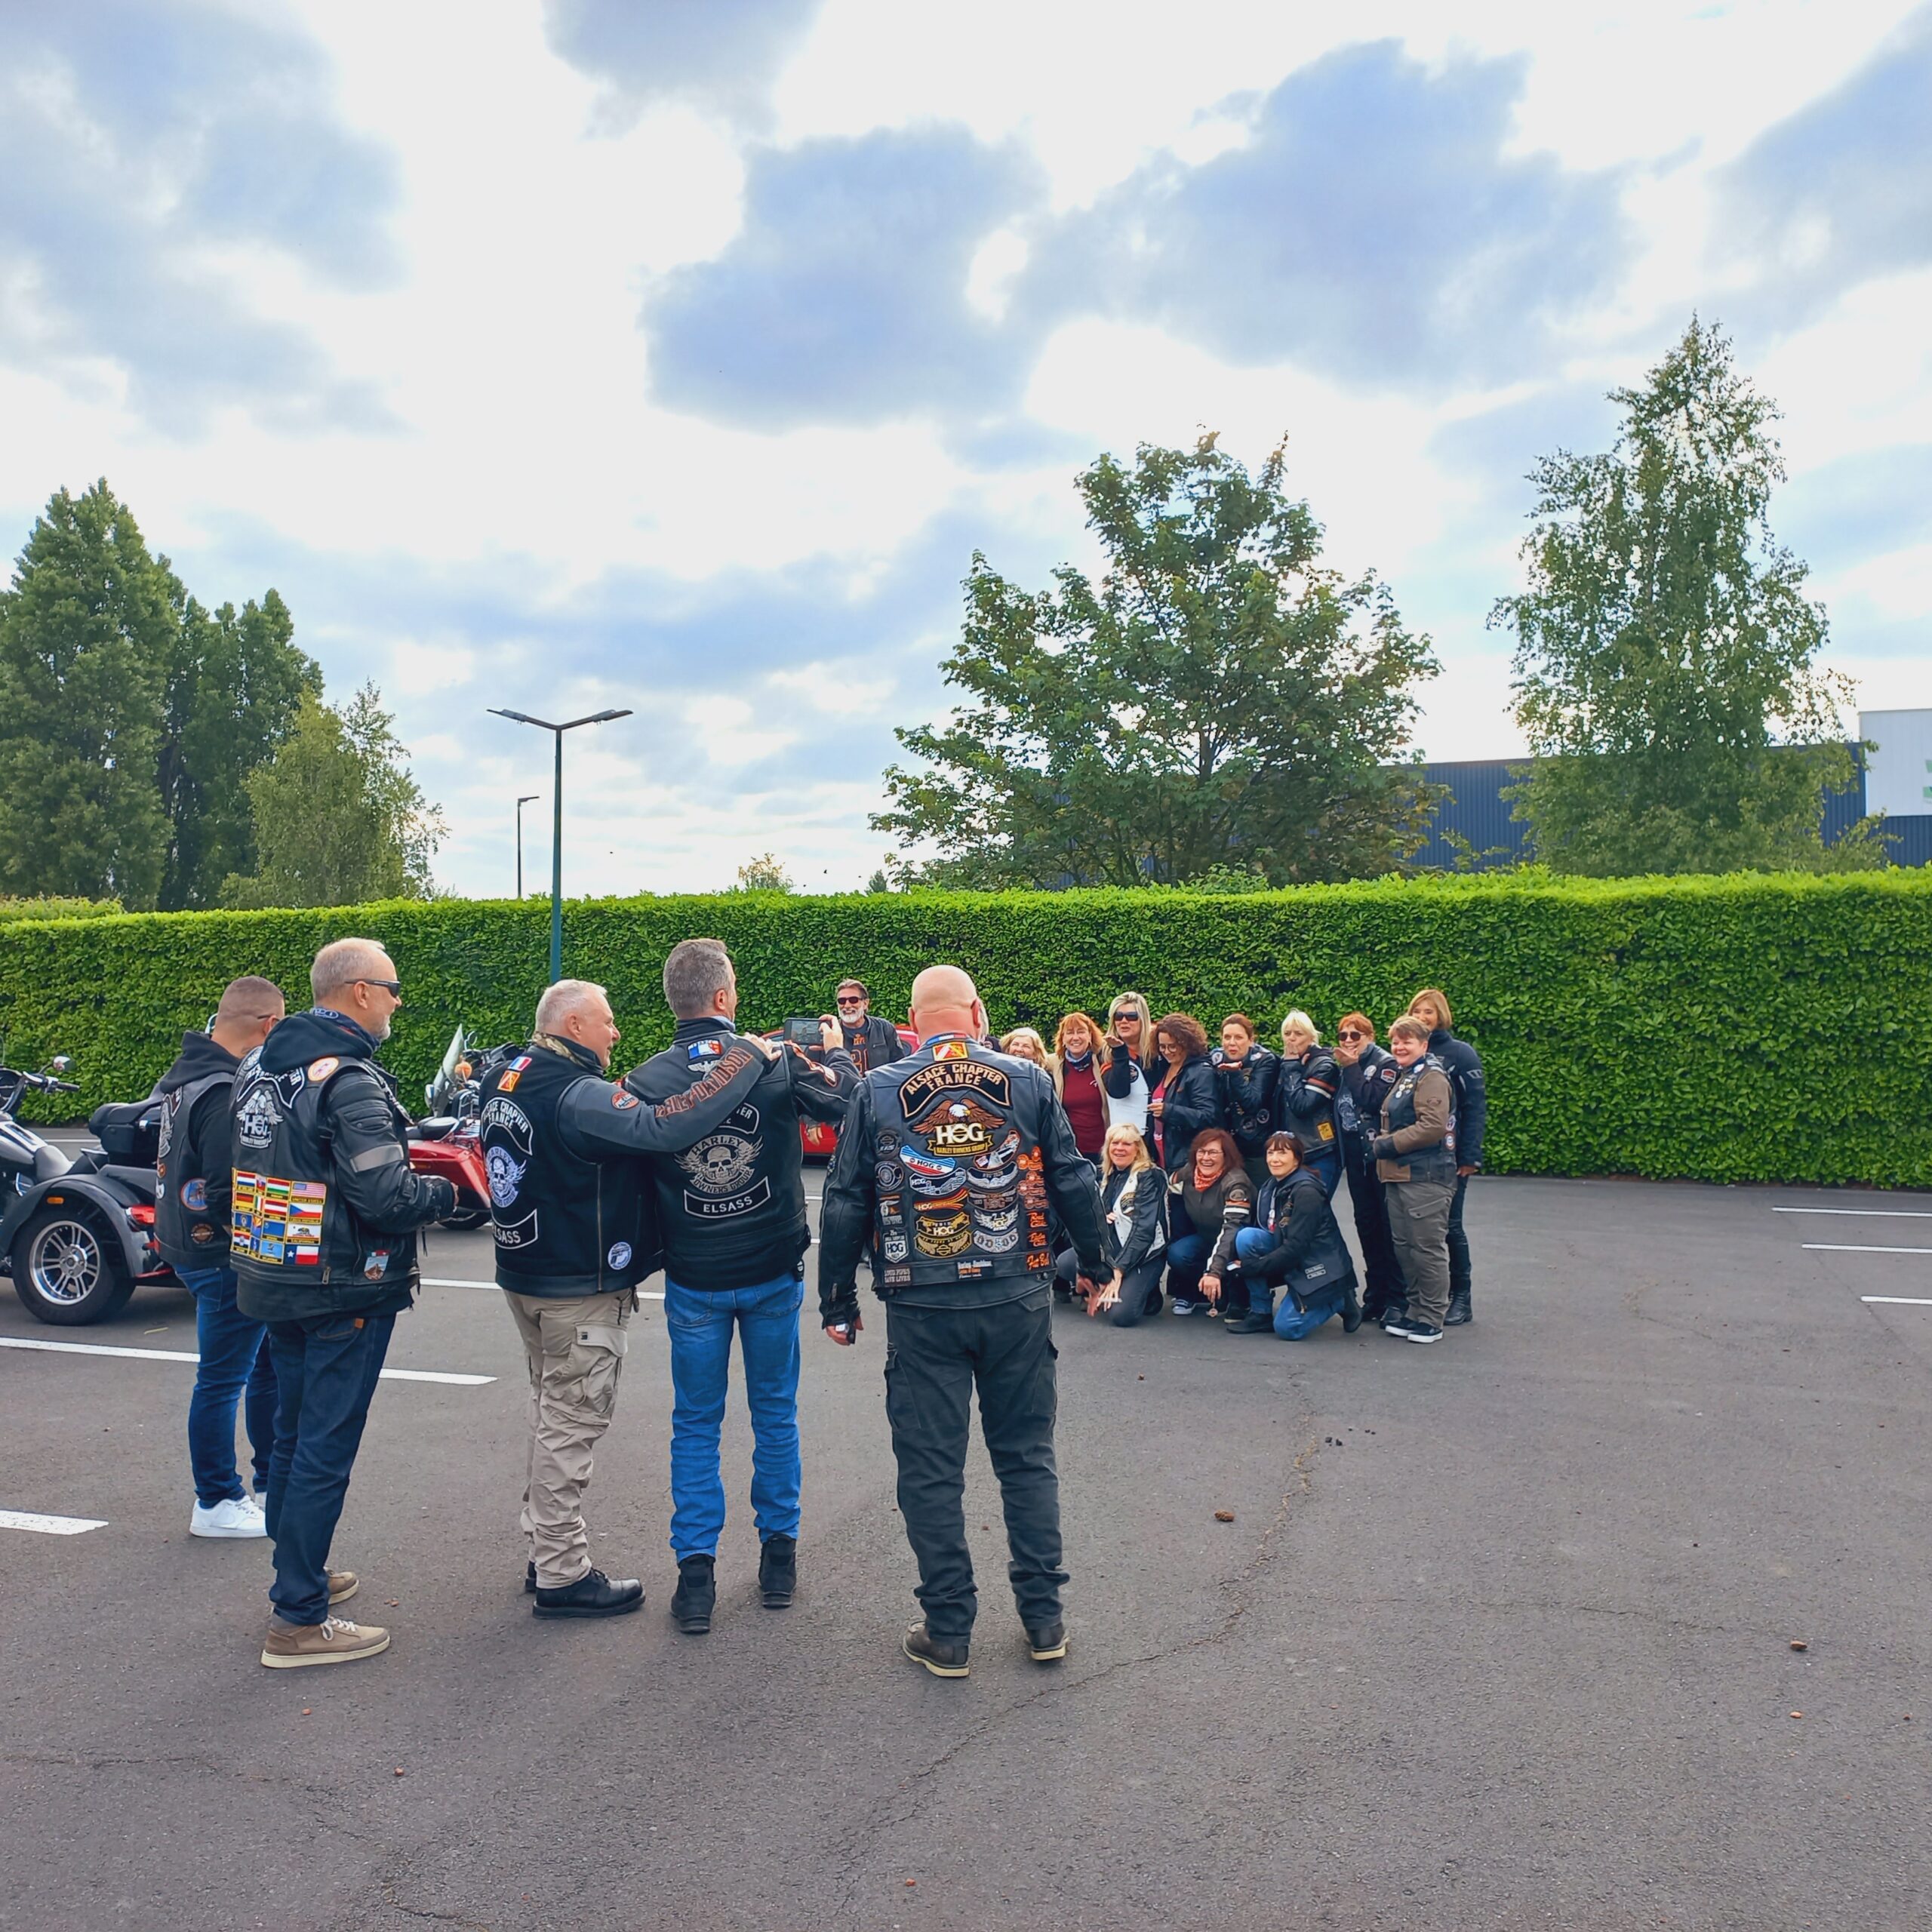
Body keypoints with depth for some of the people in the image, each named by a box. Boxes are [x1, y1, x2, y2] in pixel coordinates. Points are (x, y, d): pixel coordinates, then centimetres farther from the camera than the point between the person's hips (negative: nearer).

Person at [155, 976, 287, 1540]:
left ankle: (271, 1485, 30)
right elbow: (231, 1190, -27)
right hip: (225, 1256, -10)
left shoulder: (185, 1073, 8)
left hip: (191, 1243, 10)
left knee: (268, 1367, 19)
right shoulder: (226, 1092, -23)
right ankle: (217, 1504, 17)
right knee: (223, 1380, 3)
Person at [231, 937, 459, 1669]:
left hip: (273, 1278, 9)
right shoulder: (350, 1081, -21)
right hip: (343, 1292, -9)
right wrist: (446, 1190, -7)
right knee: (325, 1451, 0)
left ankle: (300, 1572, 37)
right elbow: (385, 1196, -26)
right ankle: (299, 1622, 8)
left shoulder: (258, 1066, 7)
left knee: (293, 1436, 21)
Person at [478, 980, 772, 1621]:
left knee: (551, 1415, 20)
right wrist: (748, 1058, -31)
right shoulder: (577, 1096, -24)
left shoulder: (501, 1081, 5)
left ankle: (544, 1550, 31)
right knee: (571, 1426, 1)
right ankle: (562, 1577, 11)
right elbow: (664, 1129, -37)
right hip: (580, 1288, -9)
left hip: (524, 1274, 9)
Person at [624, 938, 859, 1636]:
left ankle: (696, 1575, 13)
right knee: (775, 1414, 17)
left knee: (696, 1425, 13)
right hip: (773, 1273, 0)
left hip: (693, 1281, 0)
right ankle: (778, 1558, 26)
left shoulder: (646, 1081, -11)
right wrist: (836, 1054, 19)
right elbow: (843, 1103, 1)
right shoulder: (774, 1062, -13)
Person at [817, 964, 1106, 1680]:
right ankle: (1043, 1619, 22)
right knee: (1027, 1457, 15)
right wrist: (1092, 1262, 18)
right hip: (1018, 1300, 1)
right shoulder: (1027, 1082, -1)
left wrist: (837, 1300, 10)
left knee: (930, 1470, 9)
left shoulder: (877, 1092, -2)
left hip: (920, 1308, -1)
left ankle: (948, 1633, 17)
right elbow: (1072, 1180, 3)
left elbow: (846, 1202, 0)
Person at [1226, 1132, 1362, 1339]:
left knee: (1287, 1328, -16)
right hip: (1291, 1261, 7)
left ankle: (1340, 1300, 10)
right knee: (1246, 1236, -17)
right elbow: (1264, 1231, 8)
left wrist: (1251, 1266, -21)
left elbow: (1296, 1247, -24)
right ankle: (1260, 1313, -5)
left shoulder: (1307, 1191, -21)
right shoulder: (1272, 1186, 4)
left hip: (1319, 1265, -7)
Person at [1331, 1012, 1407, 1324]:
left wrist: (1352, 1068, -15)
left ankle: (1397, 1297, 4)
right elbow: (1335, 1105, 9)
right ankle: (1376, 1294, 18)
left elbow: (1373, 1099, -21)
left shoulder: (1385, 1063, -6)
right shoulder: (1343, 1066, 12)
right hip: (1354, 1156, 7)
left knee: (1389, 1225, -2)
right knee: (1366, 1222, 10)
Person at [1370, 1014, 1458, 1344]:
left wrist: (1388, 1145, -14)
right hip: (1400, 1175, 10)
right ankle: (1415, 1311, 22)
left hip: (1425, 1177, -10)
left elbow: (1432, 1127, -21)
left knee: (1428, 1248, -3)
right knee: (1405, 1247, 13)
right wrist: (1381, 1144, 13)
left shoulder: (1431, 1077, -10)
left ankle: (1431, 1320, 4)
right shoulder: (1404, 1078, 20)